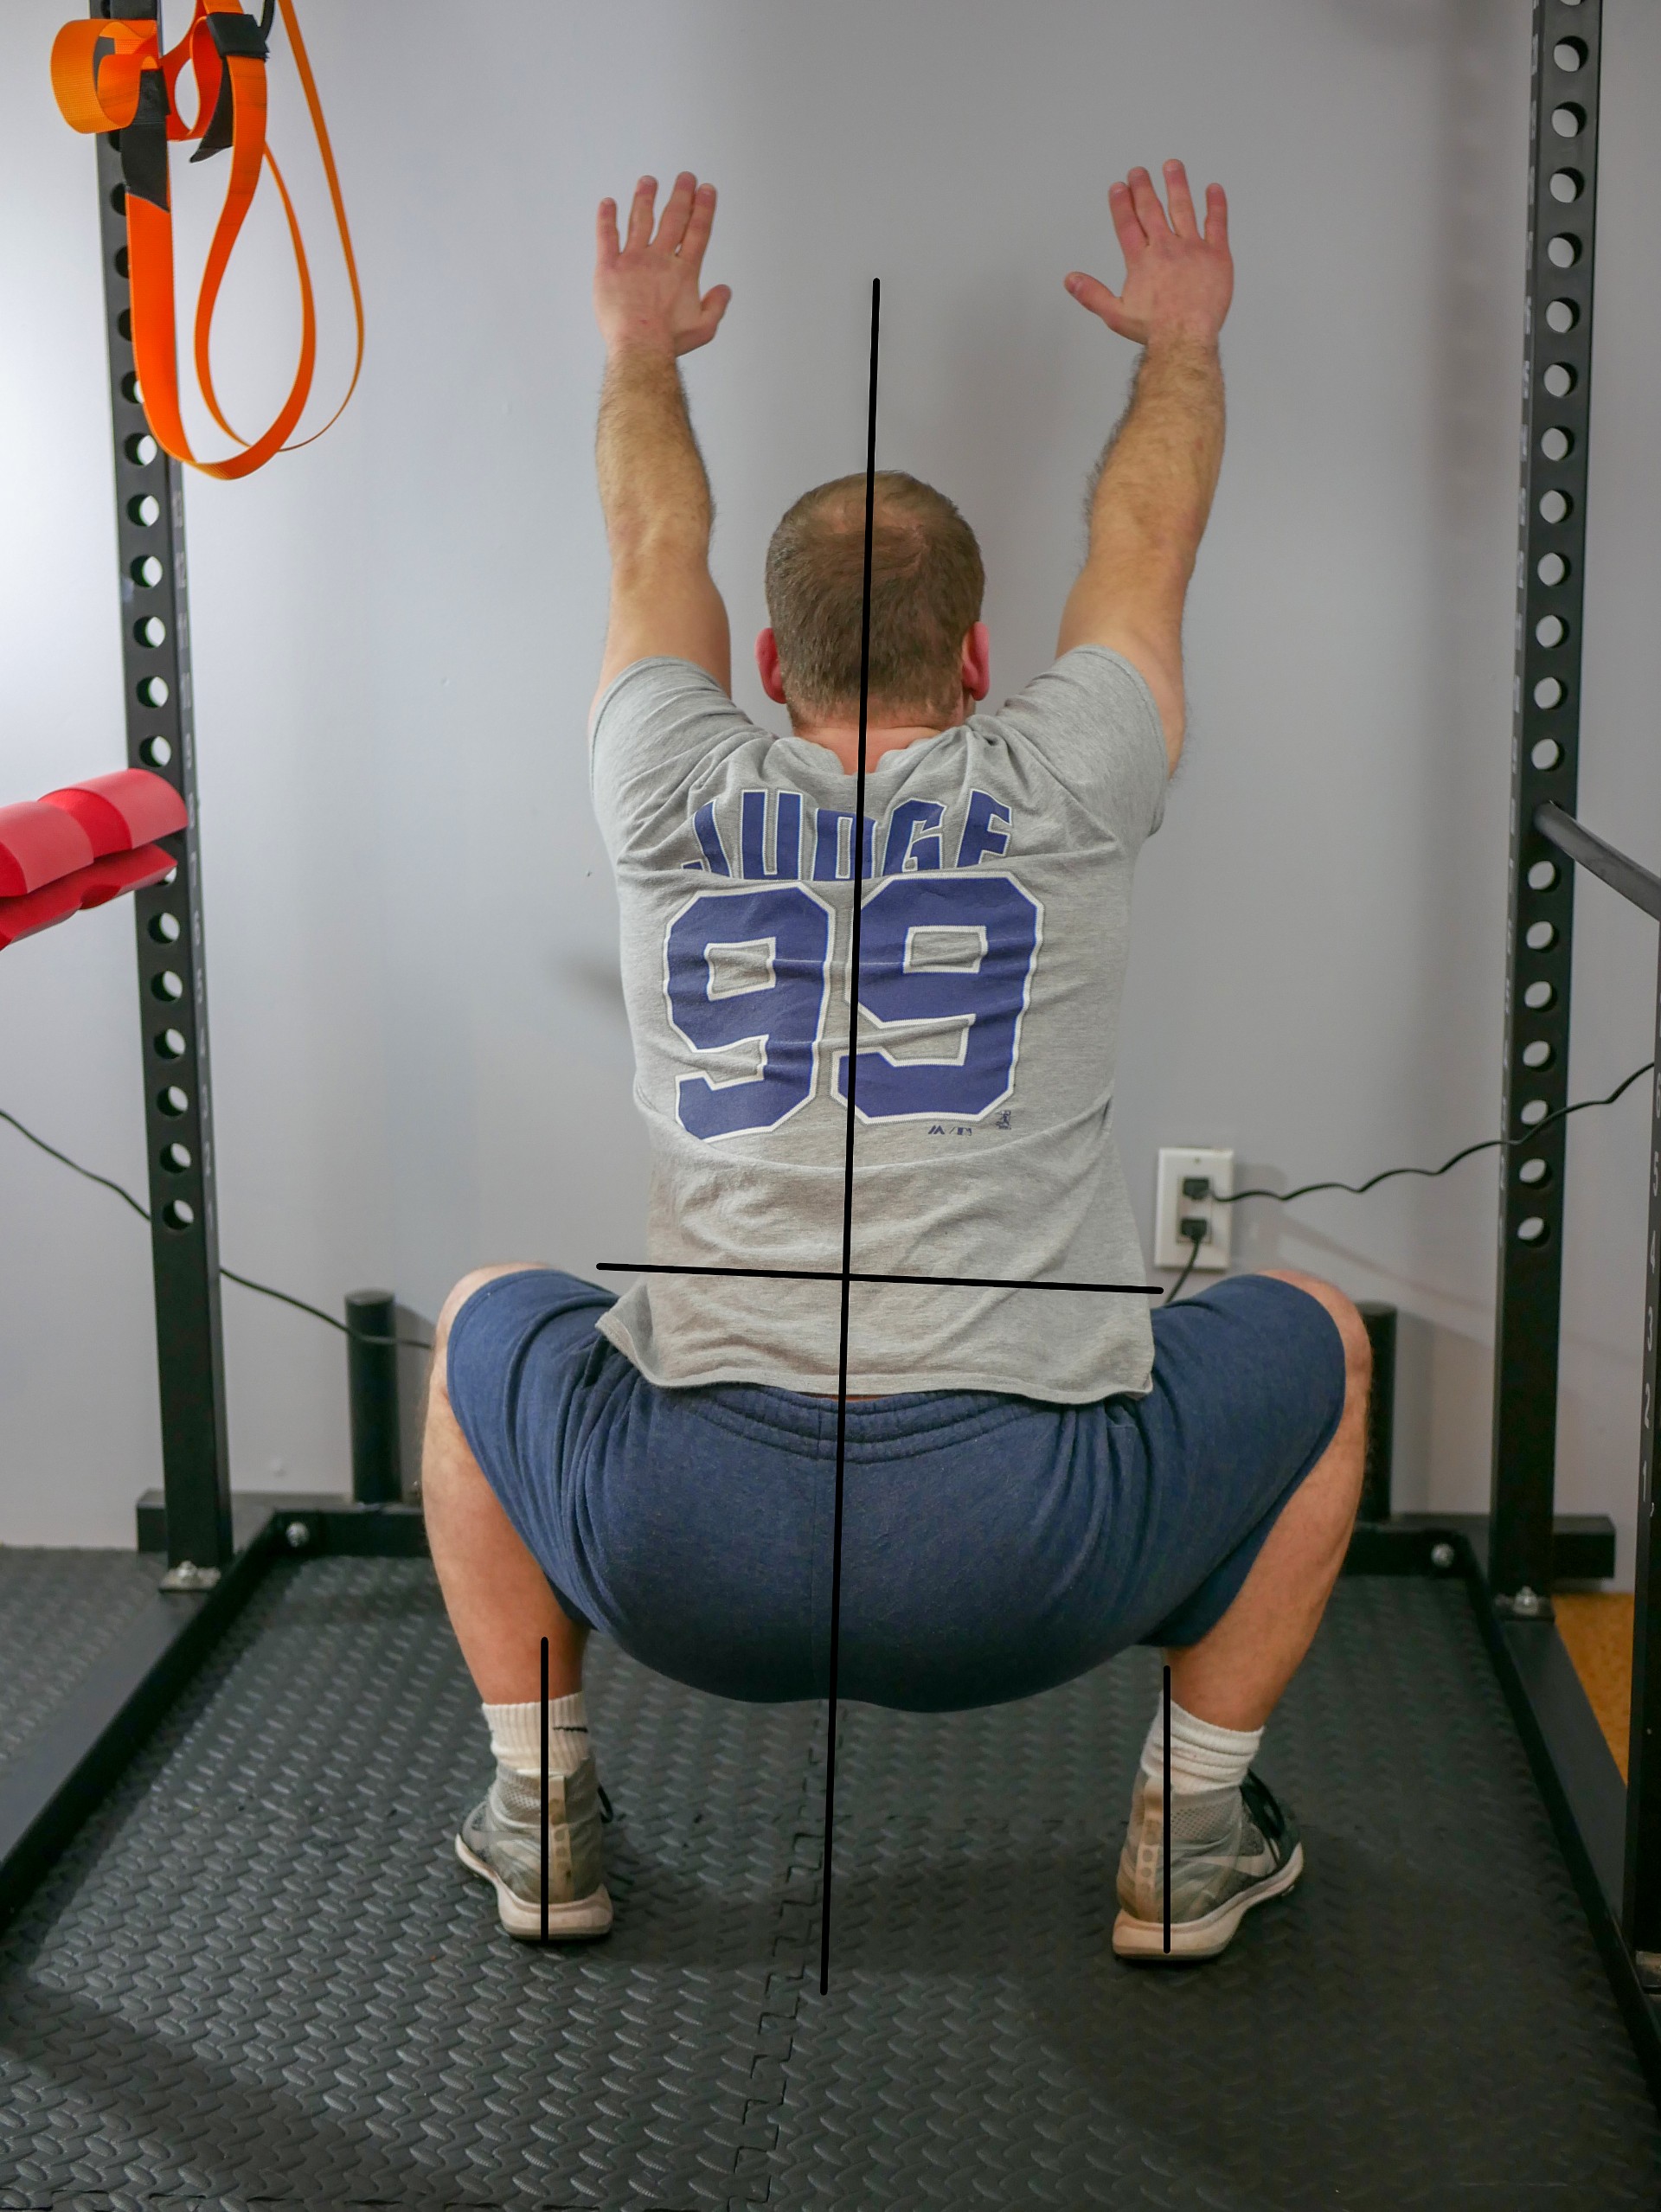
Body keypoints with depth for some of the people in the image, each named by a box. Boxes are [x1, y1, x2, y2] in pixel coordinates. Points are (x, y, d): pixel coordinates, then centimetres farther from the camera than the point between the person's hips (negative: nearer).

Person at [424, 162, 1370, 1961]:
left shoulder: (677, 809, 8)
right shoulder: (1059, 797, 5)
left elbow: (654, 551, 28)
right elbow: (1142, 544, 25)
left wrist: (639, 354, 47)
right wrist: (1180, 344, 43)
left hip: (690, 1560, 2)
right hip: (1028, 1569, -1)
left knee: (486, 1324, 33)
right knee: (1314, 1345, 28)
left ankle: (540, 1814, 29)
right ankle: (1192, 1832, 26)